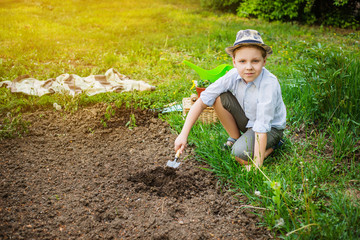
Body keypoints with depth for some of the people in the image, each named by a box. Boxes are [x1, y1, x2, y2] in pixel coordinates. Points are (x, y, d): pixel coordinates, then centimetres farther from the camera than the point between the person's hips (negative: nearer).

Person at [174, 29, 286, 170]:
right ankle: (236, 138, 1)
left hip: (270, 128, -5)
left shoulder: (269, 84, -34)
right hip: (247, 120, 5)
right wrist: (184, 134, -23)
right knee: (219, 98, -19)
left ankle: (273, 145, 1)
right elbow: (202, 102, -18)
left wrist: (257, 165, -33)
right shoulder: (233, 76, -21)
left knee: (241, 156, -29)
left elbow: (262, 128, -34)